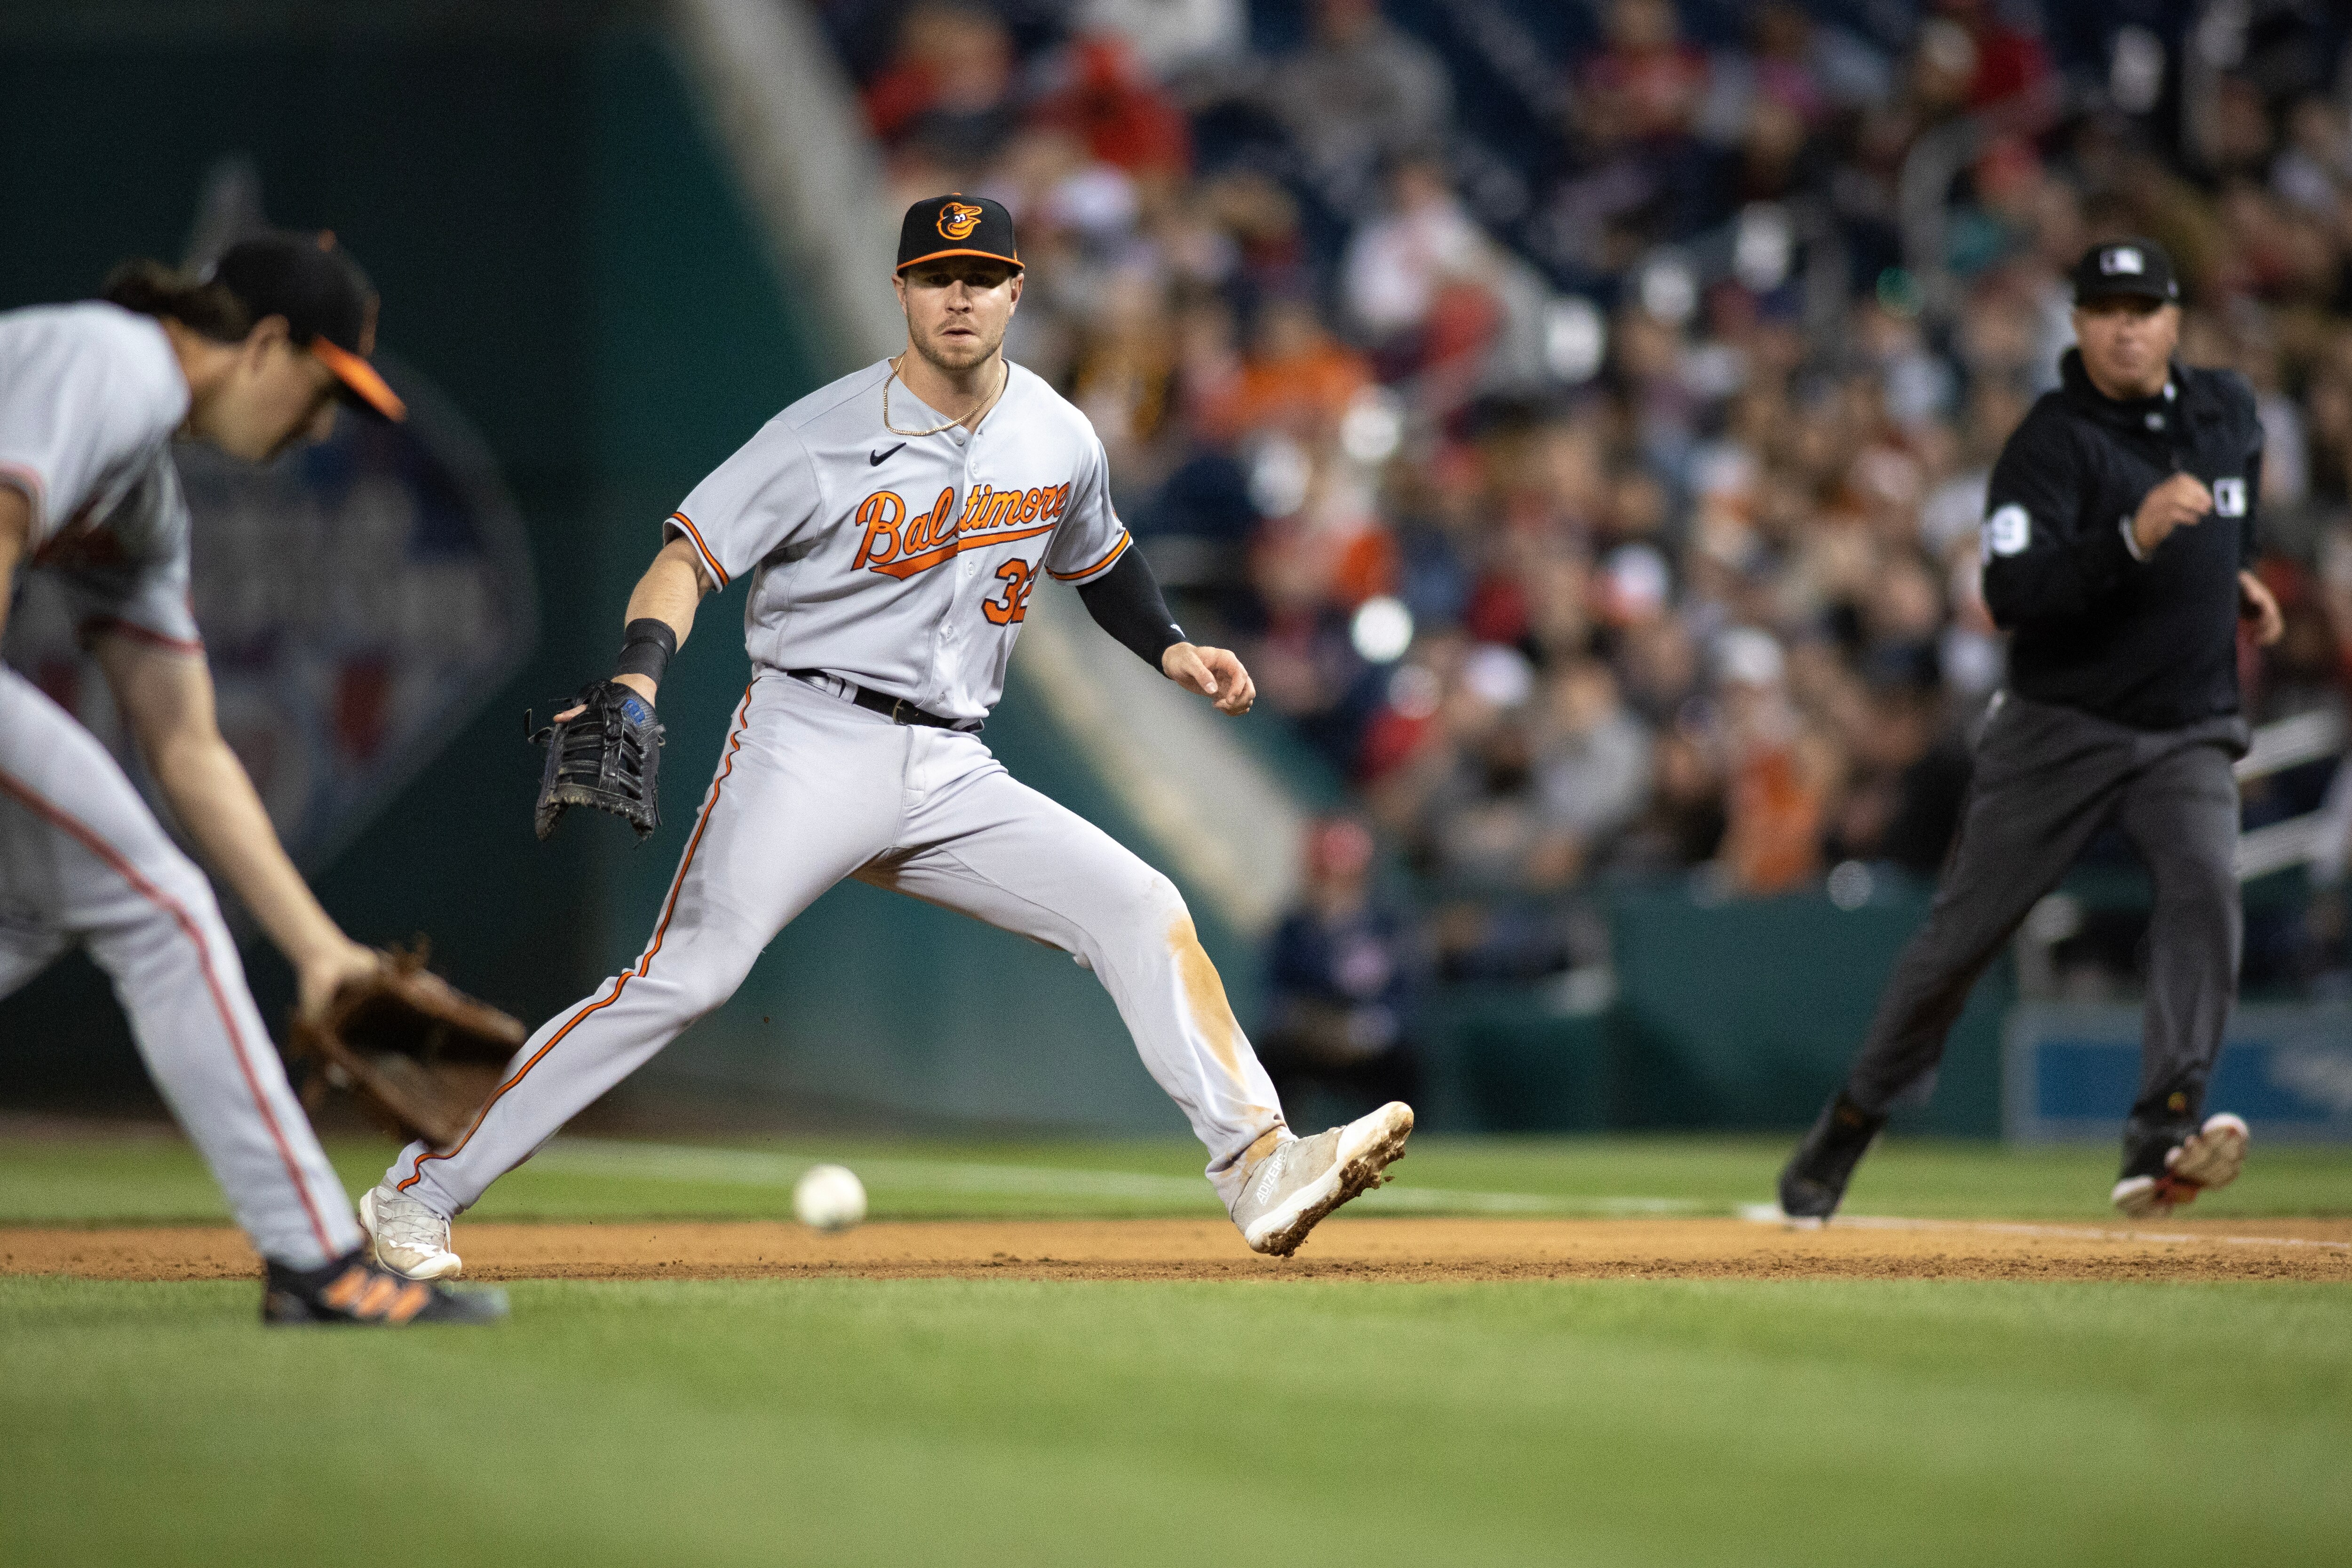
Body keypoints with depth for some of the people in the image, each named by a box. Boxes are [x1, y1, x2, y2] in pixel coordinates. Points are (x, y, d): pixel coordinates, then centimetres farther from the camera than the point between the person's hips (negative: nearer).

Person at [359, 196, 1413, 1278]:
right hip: (811, 749, -5)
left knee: (1144, 913, -10)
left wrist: (1171, 650, 11)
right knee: (683, 980, -17)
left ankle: (1259, 1171, -13)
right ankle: (422, 1191, -11)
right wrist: (638, 678, -28)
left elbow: (1097, 559, 28)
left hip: (951, 778, 5)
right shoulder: (827, 437, -9)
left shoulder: (1060, 442, 8)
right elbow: (690, 554, -10)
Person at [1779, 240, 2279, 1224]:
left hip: (2188, 734, 3)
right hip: (2060, 727, -3)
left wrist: (2237, 582, 11)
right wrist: (2133, 539, -38)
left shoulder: (2229, 413, 6)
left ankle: (2163, 1134, -32)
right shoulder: (2052, 441, -14)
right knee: (1963, 932, 3)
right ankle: (1855, 1118, 24)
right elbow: (2010, 593, -28)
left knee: (2205, 885, -24)